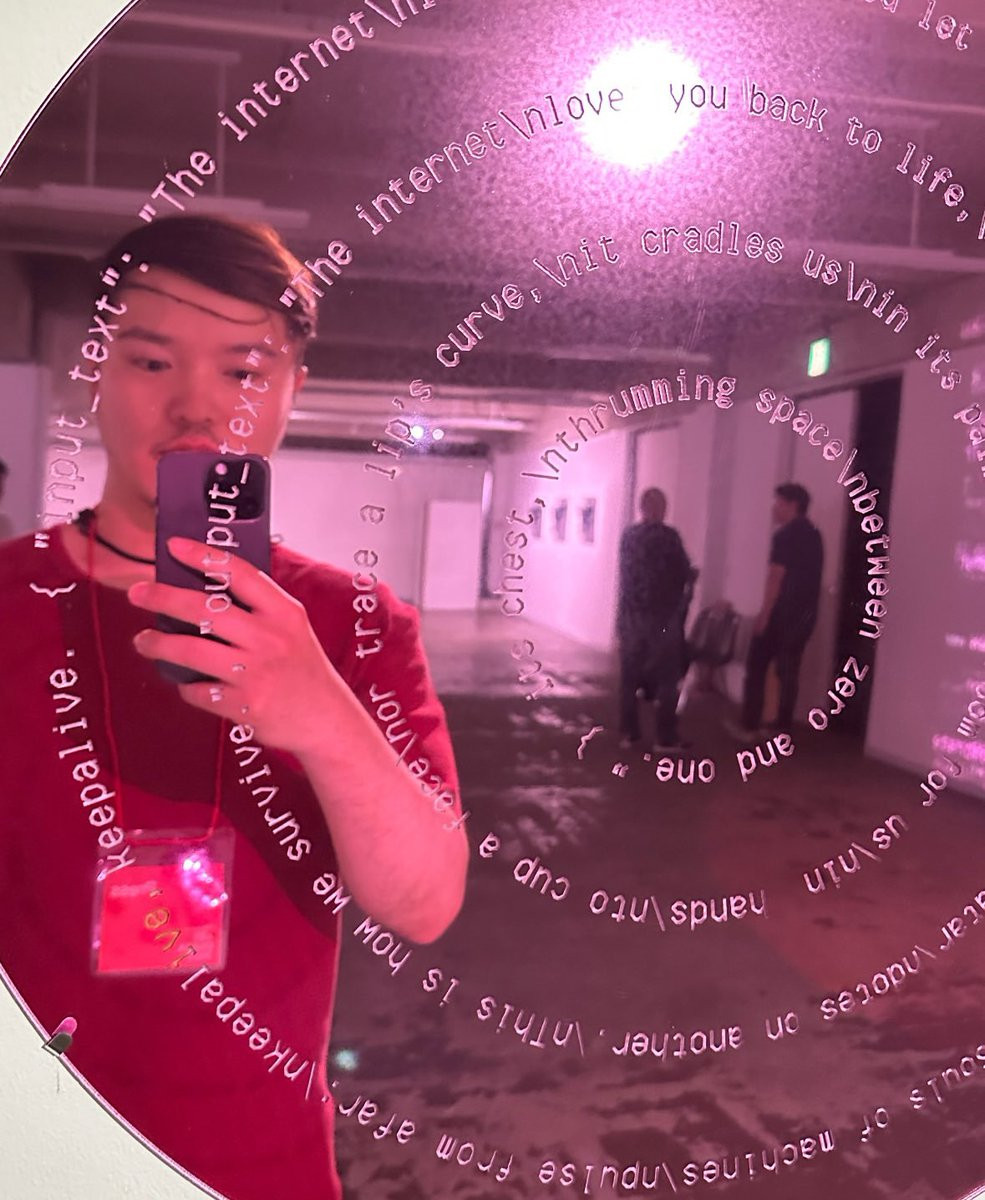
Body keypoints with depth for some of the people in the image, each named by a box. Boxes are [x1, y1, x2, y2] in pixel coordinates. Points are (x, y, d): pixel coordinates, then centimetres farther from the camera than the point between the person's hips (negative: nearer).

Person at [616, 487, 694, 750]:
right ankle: (666, 737, 6)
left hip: (630, 614, 4)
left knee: (629, 675, 11)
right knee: (666, 677, 5)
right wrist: (683, 579, 18)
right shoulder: (668, 535, -11)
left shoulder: (627, 535, 4)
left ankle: (629, 733, 15)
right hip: (662, 615, -4)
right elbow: (686, 573, -5)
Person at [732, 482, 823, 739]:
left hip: (782, 612, -8)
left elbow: (776, 577, -17)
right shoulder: (813, 534, 14)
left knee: (756, 667, 2)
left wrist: (764, 614, -15)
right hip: (804, 613, 8)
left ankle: (750, 726, 4)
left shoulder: (786, 535, -12)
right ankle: (782, 727, 13)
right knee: (788, 671, 11)